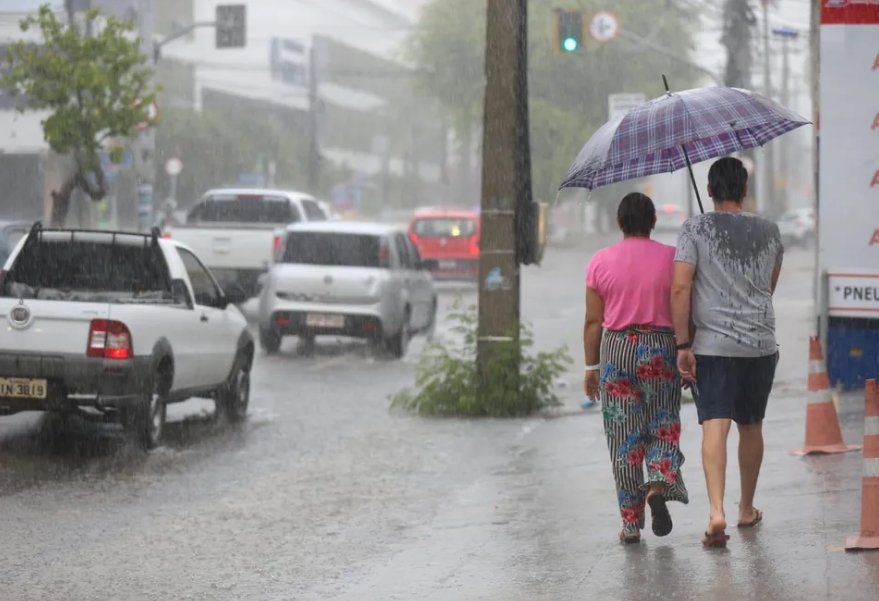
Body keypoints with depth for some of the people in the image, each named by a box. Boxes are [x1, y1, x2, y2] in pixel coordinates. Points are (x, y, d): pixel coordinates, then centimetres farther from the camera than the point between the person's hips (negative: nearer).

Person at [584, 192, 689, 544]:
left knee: (623, 435, 5)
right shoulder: (671, 258, -2)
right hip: (660, 348, -1)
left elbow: (593, 321, 2)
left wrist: (591, 366, 9)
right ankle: (659, 485, -18)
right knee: (664, 427, 11)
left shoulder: (600, 262, 1)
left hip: (616, 350, 1)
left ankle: (631, 523, 5)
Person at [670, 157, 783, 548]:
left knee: (714, 426, -10)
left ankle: (717, 512, -26)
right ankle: (747, 509, 31)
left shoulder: (695, 229, -5)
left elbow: (680, 288, -12)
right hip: (761, 345, 3)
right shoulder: (769, 232, 6)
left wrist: (683, 345, -9)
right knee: (751, 426, 17)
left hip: (713, 344, -3)